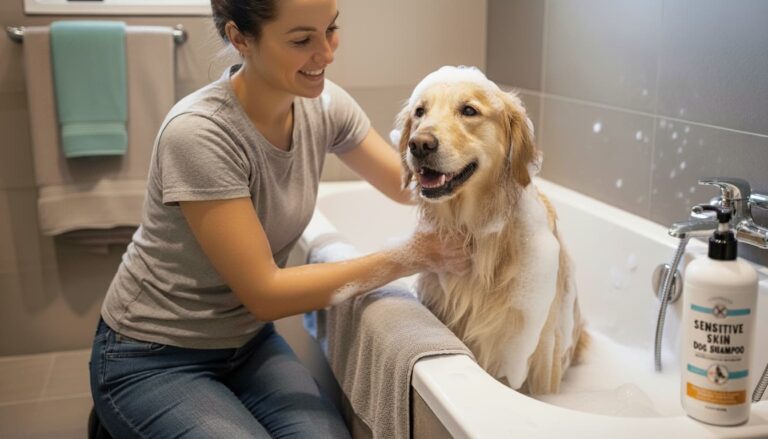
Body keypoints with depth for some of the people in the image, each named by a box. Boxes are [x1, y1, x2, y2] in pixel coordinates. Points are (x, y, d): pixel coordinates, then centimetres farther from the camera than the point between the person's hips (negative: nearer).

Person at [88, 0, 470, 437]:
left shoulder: (323, 103, -9)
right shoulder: (199, 133, -28)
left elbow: (414, 185, 0)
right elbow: (264, 292, -25)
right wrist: (411, 256, -25)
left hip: (248, 342, 6)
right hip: (153, 359, -5)